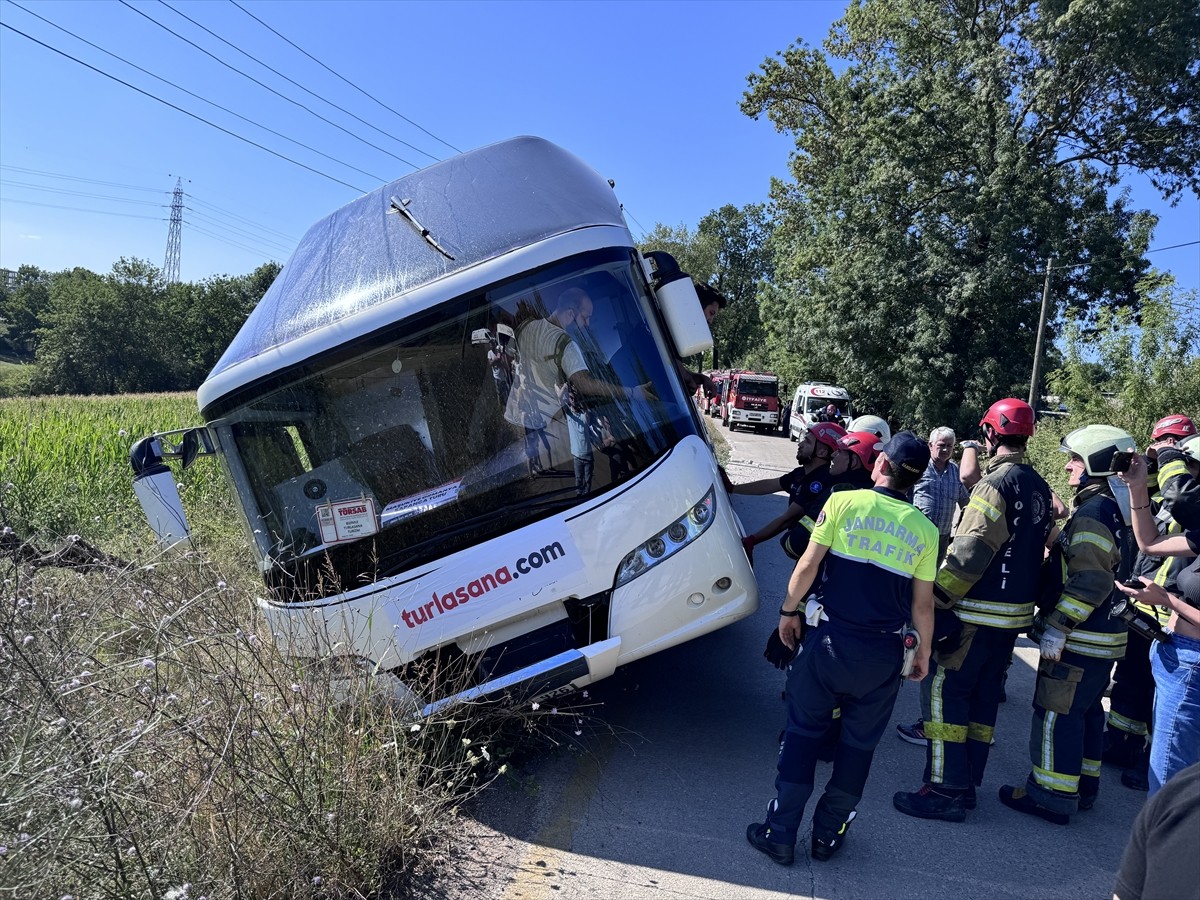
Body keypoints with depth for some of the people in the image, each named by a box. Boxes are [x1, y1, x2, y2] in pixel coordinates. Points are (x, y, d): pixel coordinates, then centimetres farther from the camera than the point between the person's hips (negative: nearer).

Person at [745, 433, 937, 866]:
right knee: (859, 742, 17)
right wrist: (923, 652, 17)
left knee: (802, 732, 11)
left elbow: (807, 565, -8)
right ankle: (828, 834, 28)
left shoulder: (843, 502, -6)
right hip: (884, 653, 2)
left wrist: (789, 611, 6)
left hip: (831, 639, -2)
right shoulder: (925, 530, 0)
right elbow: (922, 605, 3)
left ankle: (780, 833, 16)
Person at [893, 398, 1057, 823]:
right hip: (1016, 612, 9)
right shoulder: (1038, 486, 11)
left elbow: (969, 552, -23)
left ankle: (945, 790, 0)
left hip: (978, 612, -9)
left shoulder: (996, 484, -17)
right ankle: (966, 783, 24)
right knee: (984, 696, 15)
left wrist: (936, 600, -19)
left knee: (949, 693, -3)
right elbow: (1041, 543, 16)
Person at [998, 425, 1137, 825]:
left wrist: (1056, 627, -23)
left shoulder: (1093, 512, -20)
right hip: (1105, 634, 10)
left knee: (1057, 713, -1)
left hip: (1079, 638, -10)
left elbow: (1089, 581, -27)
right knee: (1087, 710, 19)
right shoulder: (1116, 509, 12)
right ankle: (1082, 786, 31)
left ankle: (1051, 796, 7)